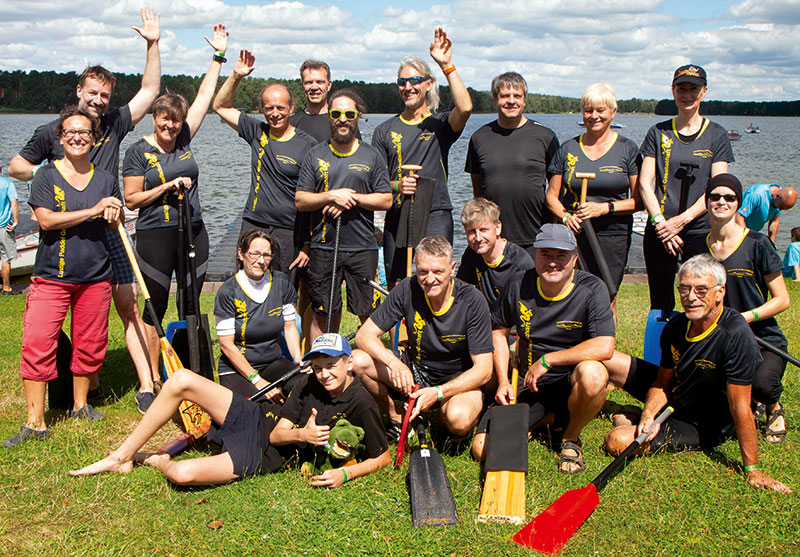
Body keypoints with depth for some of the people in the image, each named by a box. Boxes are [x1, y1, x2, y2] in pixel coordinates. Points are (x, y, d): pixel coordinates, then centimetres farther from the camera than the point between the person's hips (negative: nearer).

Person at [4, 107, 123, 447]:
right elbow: (46, 219, -13)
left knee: (90, 343, 8)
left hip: (96, 275, 3)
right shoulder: (46, 176, -1)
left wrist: (114, 215, -6)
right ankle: (36, 422, -4)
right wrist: (93, 211, -16)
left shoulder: (105, 179, 10)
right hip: (51, 275, -3)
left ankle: (80, 404, 28)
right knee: (37, 343, -9)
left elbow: (116, 223, 18)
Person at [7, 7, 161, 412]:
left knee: (128, 306, -3)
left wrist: (153, 44, 4)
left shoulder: (114, 126, 8)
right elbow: (15, 167, 12)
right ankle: (90, 384, 20)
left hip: (108, 231, 1)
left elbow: (149, 91, 11)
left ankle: (146, 386, -3)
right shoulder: (51, 132, 3)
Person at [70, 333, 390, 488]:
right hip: (257, 420, 6)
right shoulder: (310, 385, 3)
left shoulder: (361, 405, -12)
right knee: (181, 380, -10)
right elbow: (278, 433, 1)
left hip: (262, 458, -6)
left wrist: (344, 474, -23)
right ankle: (121, 457, 4)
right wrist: (301, 433, -20)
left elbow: (382, 457, -8)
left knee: (183, 474, -31)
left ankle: (156, 460, 10)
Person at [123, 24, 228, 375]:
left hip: (193, 232, 5)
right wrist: (169, 186, -14)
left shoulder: (184, 140, 9)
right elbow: (132, 200, -6)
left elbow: (205, 95, 12)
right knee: (156, 308, 0)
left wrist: (219, 56, 15)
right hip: (155, 236, -5)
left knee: (191, 305, 9)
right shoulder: (138, 152, -3)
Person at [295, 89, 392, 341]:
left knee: (370, 314, 1)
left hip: (363, 247, 0)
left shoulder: (371, 156, 7)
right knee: (322, 314, 6)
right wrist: (332, 196, -12)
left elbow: (386, 200, 3)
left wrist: (352, 198, -9)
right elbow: (300, 201, 3)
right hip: (323, 247, 1)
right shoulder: (315, 155, 8)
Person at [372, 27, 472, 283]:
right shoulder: (385, 130, 13)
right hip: (397, 217, 3)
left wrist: (446, 64, -18)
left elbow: (465, 107, -18)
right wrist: (396, 186, -12)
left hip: (436, 215, -2)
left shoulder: (440, 124, 6)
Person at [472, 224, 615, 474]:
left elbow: (604, 347, -26)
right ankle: (546, 416, 16)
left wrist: (546, 360, -22)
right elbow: (498, 331, 12)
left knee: (592, 373, -40)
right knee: (483, 449, -12)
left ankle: (571, 438, -8)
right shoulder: (519, 287, -4)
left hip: (570, 381, -3)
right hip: (527, 383, 3)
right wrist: (503, 381, 1)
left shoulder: (592, 289, -14)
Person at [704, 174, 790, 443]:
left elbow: (782, 300, -5)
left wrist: (743, 317, -18)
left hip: (765, 342, -3)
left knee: (761, 384, -34)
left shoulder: (757, 244, -8)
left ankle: (774, 408, 7)